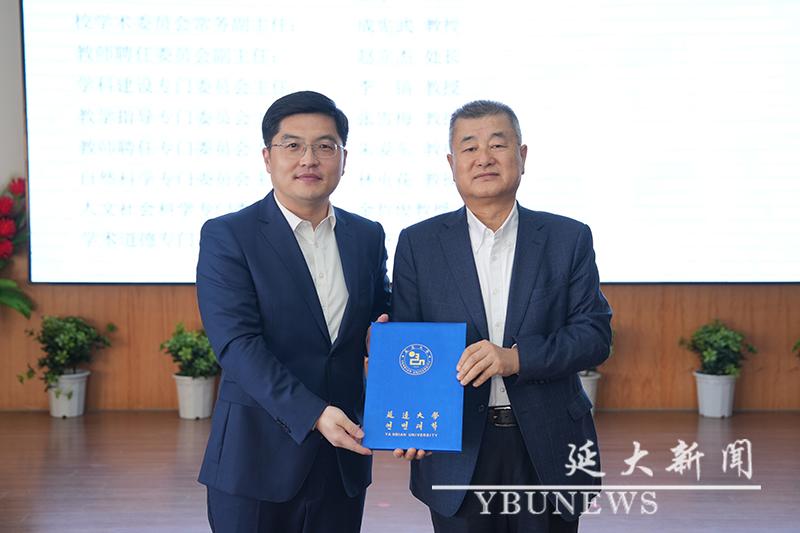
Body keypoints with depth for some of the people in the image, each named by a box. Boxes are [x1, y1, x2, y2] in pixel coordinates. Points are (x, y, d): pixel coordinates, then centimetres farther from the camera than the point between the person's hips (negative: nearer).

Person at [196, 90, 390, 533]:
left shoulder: (368, 236, 8)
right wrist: (313, 414, -26)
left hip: (344, 458, 4)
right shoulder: (226, 236, -7)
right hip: (256, 460, -4)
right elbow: (236, 344, -16)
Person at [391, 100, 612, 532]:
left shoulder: (569, 238, 2)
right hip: (455, 452, 0)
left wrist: (517, 358, -20)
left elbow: (595, 334, -4)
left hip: (549, 448, 1)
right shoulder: (418, 244, 3)